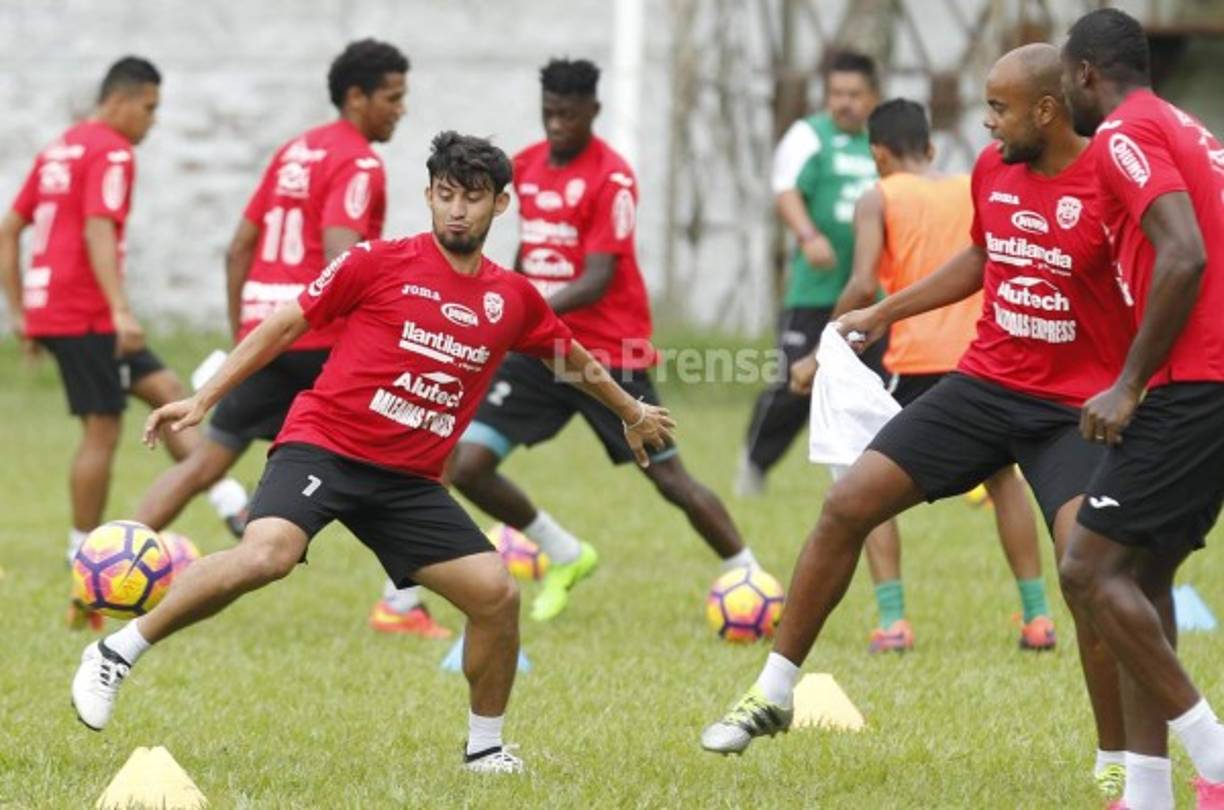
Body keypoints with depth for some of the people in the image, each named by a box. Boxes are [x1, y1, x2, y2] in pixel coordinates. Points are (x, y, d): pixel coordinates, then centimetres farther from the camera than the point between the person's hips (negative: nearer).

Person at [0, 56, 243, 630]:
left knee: (165, 390, 8)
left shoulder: (57, 150, 18)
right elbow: (98, 233, -22)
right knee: (102, 431, -4)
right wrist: (121, 311, -29)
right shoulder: (111, 153, -10)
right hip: (84, 313, -9)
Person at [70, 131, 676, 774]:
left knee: (497, 595, -6)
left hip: (410, 480, 5)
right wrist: (201, 401, -4)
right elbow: (284, 326, 1)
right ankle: (116, 654, -18)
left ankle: (485, 747, 17)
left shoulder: (513, 299, 9)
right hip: (323, 447, -5)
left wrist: (631, 413, 43)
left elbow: (575, 359, 30)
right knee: (268, 553, -32)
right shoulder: (378, 263, -4)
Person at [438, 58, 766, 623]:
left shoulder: (612, 179, -14)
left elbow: (597, 280, -21)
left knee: (669, 477, -3)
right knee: (465, 467, -5)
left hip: (609, 353, -6)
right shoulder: (526, 166, 7)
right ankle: (566, 557, 16)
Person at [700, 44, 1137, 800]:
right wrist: (884, 312, 26)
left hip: (1077, 409, -6)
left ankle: (1117, 764, -6)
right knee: (846, 505, 1)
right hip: (985, 384, 7)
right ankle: (774, 693, 16)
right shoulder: (993, 169, 3)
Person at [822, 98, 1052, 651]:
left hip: (917, 360, -4)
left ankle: (892, 620, -3)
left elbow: (864, 286, -10)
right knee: (1003, 478, 25)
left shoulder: (878, 200, 2)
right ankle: (1037, 615, 20)